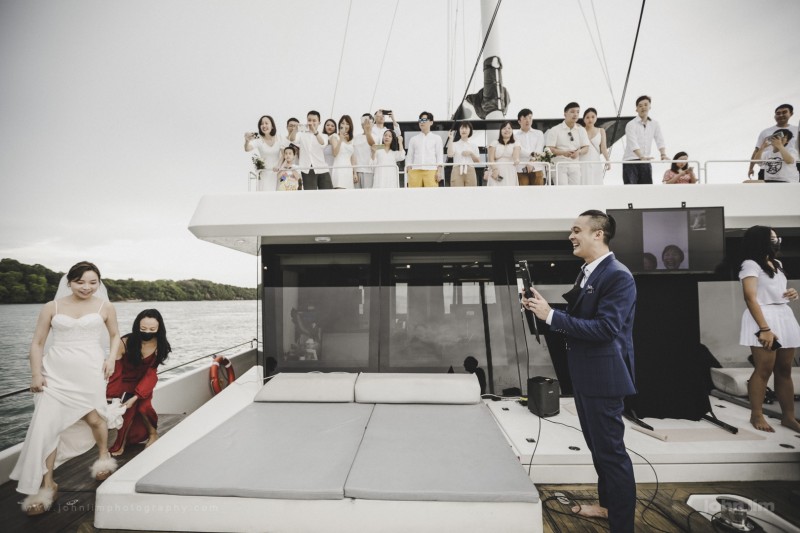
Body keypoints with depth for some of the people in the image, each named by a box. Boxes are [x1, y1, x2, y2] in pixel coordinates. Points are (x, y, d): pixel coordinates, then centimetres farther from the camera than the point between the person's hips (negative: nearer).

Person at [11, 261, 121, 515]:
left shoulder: (105, 307, 3)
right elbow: (37, 343, 5)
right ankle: (46, 484, 12)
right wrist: (36, 374, -5)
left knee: (93, 418, 8)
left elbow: (115, 335, 15)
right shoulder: (52, 307, 3)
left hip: (89, 371, -1)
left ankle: (104, 456, 38)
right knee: (46, 424, -4)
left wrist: (111, 358, 0)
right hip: (56, 371, 1)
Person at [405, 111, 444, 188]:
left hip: (431, 171, -1)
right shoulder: (413, 139, 17)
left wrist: (439, 171, -4)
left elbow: (440, 156, 8)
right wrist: (408, 171, 2)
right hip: (415, 171, 2)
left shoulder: (436, 138, 14)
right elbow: (409, 157, 14)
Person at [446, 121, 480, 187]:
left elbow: (478, 160, 12)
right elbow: (449, 154, -11)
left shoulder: (473, 145, 15)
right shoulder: (455, 144, 10)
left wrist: (471, 153, -5)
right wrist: (450, 139, -7)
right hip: (457, 171, -2)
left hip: (470, 171, 2)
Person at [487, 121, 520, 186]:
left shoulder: (516, 144, 13)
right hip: (497, 173, 0)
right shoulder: (494, 143, 12)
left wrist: (516, 160, -30)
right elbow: (491, 159, 4)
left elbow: (516, 154, -6)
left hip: (510, 174, 1)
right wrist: (495, 169, -13)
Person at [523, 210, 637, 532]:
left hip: (603, 376, -10)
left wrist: (551, 316, -27)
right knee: (597, 446, 23)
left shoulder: (618, 276, -19)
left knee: (611, 450, 3)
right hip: (584, 375, 10)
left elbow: (605, 328, -27)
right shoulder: (587, 273, 10)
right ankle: (608, 504, 41)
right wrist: (543, 310, -2)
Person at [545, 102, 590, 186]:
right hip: (560, 165, -4)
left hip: (575, 166, 4)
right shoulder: (555, 130, -1)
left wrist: (579, 152, -15)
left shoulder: (581, 130, 12)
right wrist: (564, 152, -23)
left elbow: (586, 147, 8)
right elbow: (549, 149, -7)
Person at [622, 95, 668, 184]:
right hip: (630, 161, -5)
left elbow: (660, 141, 2)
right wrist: (641, 157, -34)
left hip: (646, 162, 5)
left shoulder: (655, 124, 11)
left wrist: (663, 154, -17)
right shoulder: (631, 125, -6)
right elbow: (633, 144, -19)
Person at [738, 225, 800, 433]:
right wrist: (764, 328, -23)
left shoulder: (777, 264, 17)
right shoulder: (750, 265, -9)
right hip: (764, 319, -8)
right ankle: (756, 415, 4)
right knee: (764, 370, -6)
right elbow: (750, 298, -17)